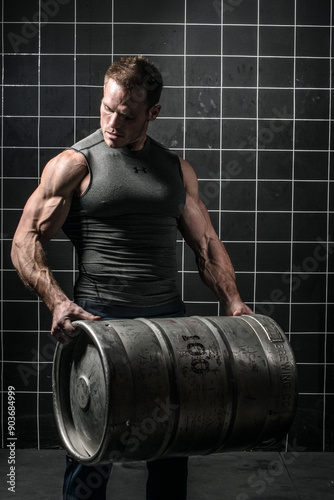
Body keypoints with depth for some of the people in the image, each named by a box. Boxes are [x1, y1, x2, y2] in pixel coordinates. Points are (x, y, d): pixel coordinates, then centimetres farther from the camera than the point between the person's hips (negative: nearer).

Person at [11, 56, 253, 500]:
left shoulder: (177, 170, 12)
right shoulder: (75, 164, -2)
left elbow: (207, 243, 16)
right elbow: (26, 242, -6)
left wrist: (232, 301, 1)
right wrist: (57, 301, -22)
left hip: (168, 317, 4)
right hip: (100, 318, -4)